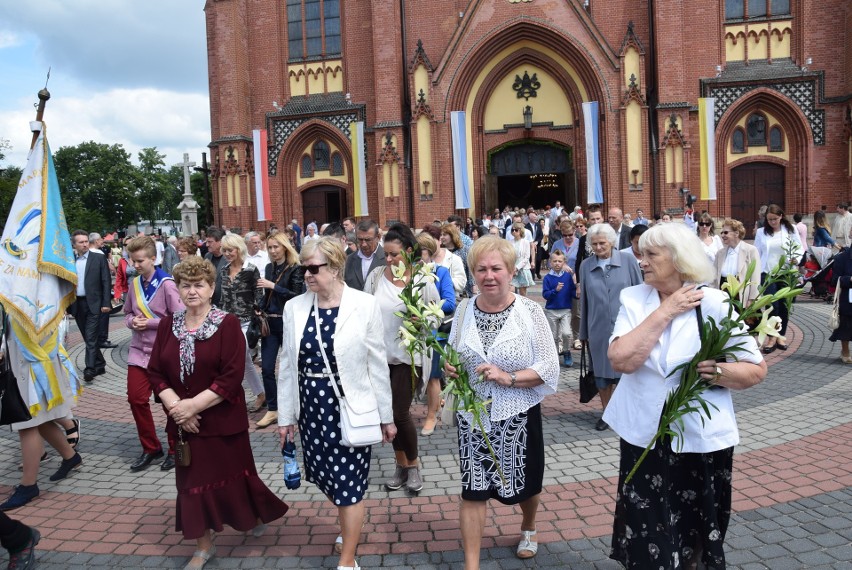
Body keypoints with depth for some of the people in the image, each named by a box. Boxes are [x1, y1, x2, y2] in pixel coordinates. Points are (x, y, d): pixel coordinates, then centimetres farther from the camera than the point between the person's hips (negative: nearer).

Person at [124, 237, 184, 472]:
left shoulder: (166, 284, -13)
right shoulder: (134, 283, 5)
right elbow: (128, 313, 16)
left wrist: (150, 323, -18)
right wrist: (132, 321, -6)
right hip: (139, 351, 5)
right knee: (136, 399, 4)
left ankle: (175, 450, 24)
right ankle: (151, 448, 22)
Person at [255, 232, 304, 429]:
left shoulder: (295, 269, -8)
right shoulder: (269, 268, 10)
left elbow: (297, 295, -17)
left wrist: (273, 286, -18)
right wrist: (259, 309, 3)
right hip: (270, 322, 5)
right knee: (267, 367, 1)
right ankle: (272, 410, 10)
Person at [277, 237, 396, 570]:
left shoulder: (365, 305, -10)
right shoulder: (294, 307, -1)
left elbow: (378, 365, -5)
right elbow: (287, 366, 6)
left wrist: (386, 416, 0)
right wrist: (285, 415, 8)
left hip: (350, 407, -4)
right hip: (312, 406, 4)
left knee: (349, 482, 3)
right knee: (327, 476, 17)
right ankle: (349, 527, 46)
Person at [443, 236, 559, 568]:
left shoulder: (530, 311, -12)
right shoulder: (464, 311, -2)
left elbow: (549, 368, -13)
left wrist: (508, 377, -25)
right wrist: (450, 369, -12)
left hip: (517, 416, -1)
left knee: (524, 484, 20)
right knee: (473, 491, 3)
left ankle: (528, 528, 52)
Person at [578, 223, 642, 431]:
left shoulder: (627, 262, -4)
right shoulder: (586, 266, 3)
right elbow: (584, 299, 8)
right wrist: (584, 332, 11)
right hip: (598, 328, 2)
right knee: (601, 371, 10)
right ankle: (606, 413, 26)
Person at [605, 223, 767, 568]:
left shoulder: (715, 304, -8)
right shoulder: (633, 299, -2)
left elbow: (756, 369, -4)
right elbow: (621, 359, -17)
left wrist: (719, 371, -24)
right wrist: (665, 312, -18)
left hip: (701, 440, -1)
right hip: (644, 436, 1)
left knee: (697, 535, 16)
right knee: (646, 537, 11)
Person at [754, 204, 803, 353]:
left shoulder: (791, 230, 2)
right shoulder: (761, 232, 2)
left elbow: (800, 249, 4)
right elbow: (756, 254, 5)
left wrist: (796, 260, -17)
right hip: (767, 273, -1)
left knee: (784, 306, 7)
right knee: (772, 306, -8)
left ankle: (781, 336, 20)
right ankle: (772, 337, 3)